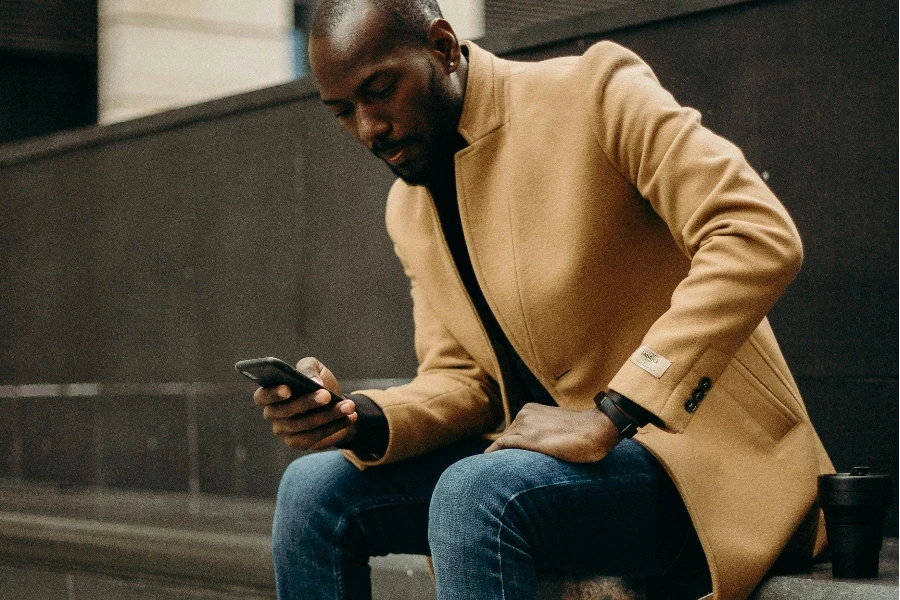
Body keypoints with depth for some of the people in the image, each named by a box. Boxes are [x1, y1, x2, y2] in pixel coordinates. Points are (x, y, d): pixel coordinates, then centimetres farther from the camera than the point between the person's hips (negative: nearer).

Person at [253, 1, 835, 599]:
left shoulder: (593, 91, -11)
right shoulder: (407, 210, 11)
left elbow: (762, 238, -21)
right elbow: (463, 379, 11)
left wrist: (609, 417, -25)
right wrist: (363, 418, -12)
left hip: (695, 453, -7)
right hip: (557, 454, 7)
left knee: (476, 493, -33)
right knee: (315, 485, -8)